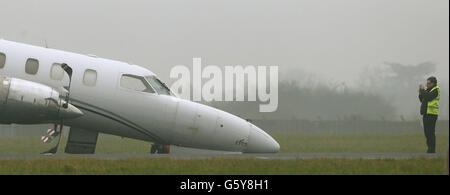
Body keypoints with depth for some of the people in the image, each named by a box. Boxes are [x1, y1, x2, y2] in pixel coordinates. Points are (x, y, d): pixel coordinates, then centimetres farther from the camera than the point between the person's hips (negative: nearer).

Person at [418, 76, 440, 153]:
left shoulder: (436, 90, -7)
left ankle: (432, 149, -9)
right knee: (427, 132, 10)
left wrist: (423, 90, -11)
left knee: (430, 132, -11)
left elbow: (428, 97, -20)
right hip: (426, 113, 9)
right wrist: (420, 93, 6)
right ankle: (430, 148, 15)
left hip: (432, 114, -9)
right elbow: (422, 100, 20)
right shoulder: (428, 90, 19)